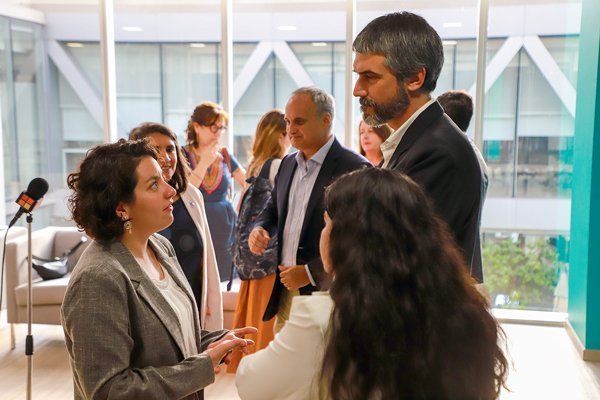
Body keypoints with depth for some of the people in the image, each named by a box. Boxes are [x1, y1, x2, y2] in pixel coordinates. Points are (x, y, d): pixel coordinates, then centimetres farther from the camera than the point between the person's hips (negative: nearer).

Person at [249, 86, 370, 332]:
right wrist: (260, 229, 0)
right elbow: (273, 208, 23)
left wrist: (310, 273, -18)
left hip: (326, 292, -6)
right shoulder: (288, 164, 10)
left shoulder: (355, 169, -14)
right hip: (285, 290, 7)